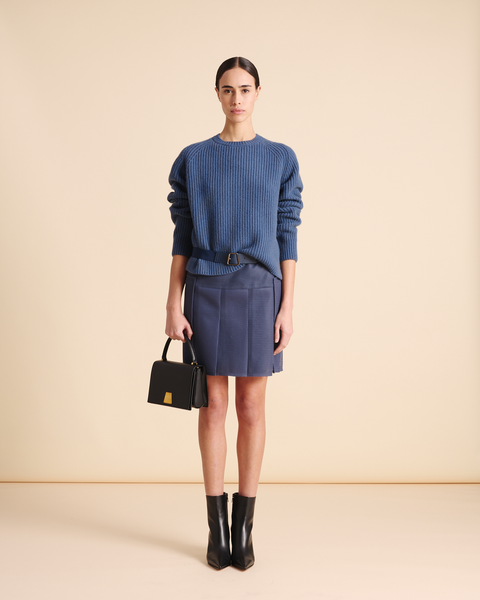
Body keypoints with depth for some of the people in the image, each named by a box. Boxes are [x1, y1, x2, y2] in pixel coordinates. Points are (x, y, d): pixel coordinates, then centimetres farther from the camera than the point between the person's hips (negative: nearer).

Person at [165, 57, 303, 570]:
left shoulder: (281, 159, 6)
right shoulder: (193, 159, 7)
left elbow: (287, 236, 4)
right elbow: (182, 237, 5)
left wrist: (287, 306, -2)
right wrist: (174, 305, -1)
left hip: (259, 290, 0)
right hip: (207, 290, 0)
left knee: (251, 407, 4)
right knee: (214, 405, 5)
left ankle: (244, 526, 18)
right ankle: (216, 526, 18)